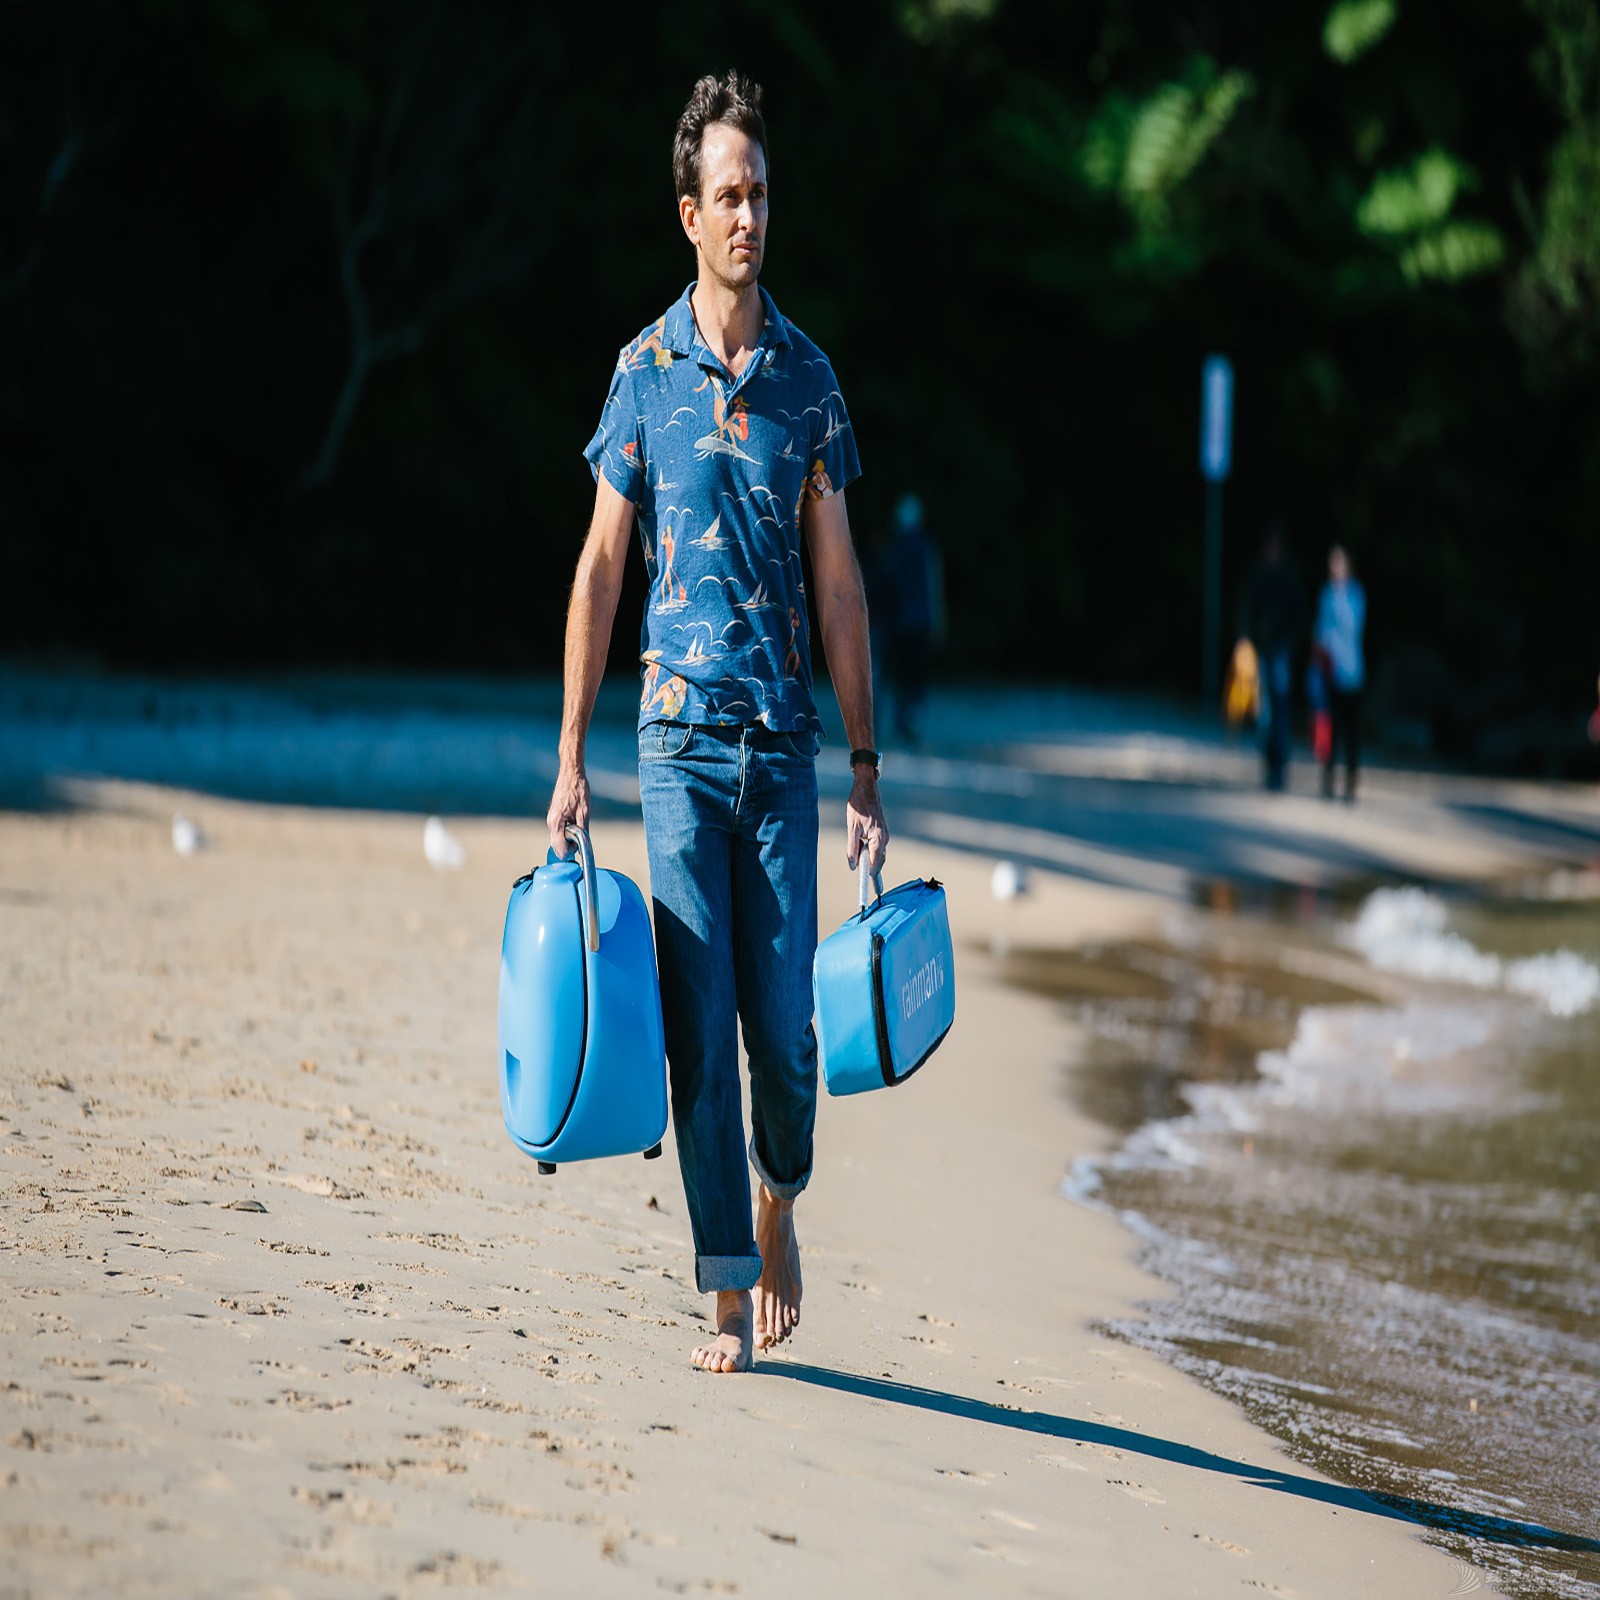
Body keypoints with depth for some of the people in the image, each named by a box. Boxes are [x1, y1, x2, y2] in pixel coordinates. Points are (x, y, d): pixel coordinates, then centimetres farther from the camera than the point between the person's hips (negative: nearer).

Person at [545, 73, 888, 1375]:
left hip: (785, 735, 1)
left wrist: (865, 766, 5)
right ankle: (730, 1294, 2)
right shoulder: (646, 370, 3)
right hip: (681, 730, -1)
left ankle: (780, 1204, 27)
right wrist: (572, 757, 0)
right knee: (700, 1023, -3)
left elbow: (839, 579, 9)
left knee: (784, 1021, -2)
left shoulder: (808, 377, 7)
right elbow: (600, 568, 5)